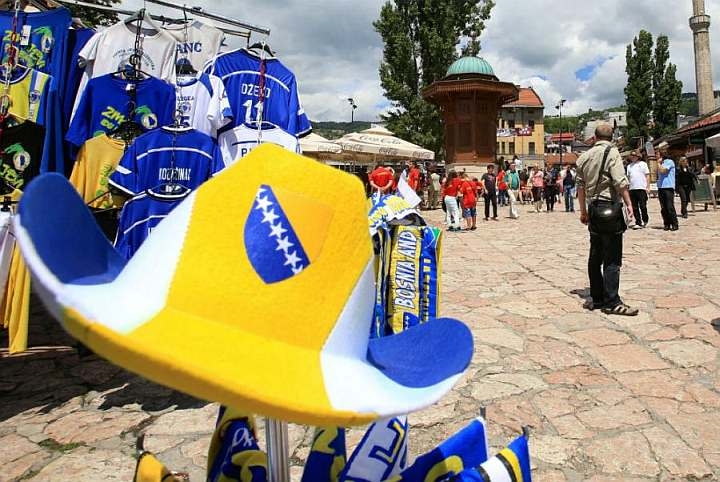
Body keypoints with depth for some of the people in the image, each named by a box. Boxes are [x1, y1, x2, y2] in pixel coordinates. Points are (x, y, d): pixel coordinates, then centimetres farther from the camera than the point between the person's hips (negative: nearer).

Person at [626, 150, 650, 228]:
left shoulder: (643, 164, 5)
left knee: (643, 206, -4)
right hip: (632, 189, 4)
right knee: (635, 208, 2)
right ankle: (638, 223, 7)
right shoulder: (629, 166, 16)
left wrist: (648, 187, -6)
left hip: (641, 188, -4)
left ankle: (645, 220, 16)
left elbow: (647, 176, 3)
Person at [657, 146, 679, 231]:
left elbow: (662, 170, -16)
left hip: (668, 187, -8)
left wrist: (658, 163, -3)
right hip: (660, 187, 8)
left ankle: (674, 224, -3)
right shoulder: (661, 163, 18)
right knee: (663, 208, 6)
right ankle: (667, 224, 12)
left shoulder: (670, 162, -5)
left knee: (670, 207, -9)